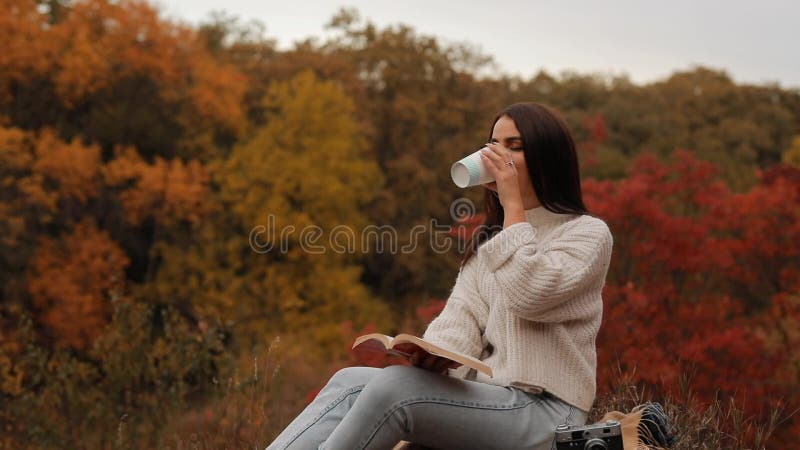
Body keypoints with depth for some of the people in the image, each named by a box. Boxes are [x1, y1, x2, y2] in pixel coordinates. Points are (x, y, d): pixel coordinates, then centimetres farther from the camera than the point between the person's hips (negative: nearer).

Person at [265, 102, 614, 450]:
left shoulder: (588, 233, 0)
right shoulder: (487, 240, 20)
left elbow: (529, 295, -19)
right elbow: (462, 316, 5)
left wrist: (513, 204, -11)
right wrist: (434, 353, -18)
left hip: (543, 412, -6)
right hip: (483, 399, 6)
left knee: (392, 387, -28)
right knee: (351, 382, -17)